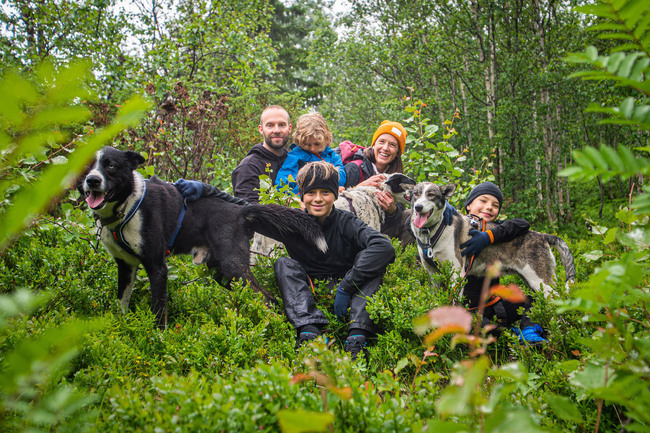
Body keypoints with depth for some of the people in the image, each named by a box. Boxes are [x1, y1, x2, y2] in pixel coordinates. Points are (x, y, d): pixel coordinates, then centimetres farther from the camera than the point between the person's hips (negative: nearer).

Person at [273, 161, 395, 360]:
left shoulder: (346, 223, -9)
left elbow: (385, 247, -26)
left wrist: (346, 287, -28)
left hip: (348, 299, -1)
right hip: (309, 299, 2)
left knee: (366, 257, -22)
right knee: (284, 263, -18)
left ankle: (357, 337, -37)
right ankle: (308, 332, -39)